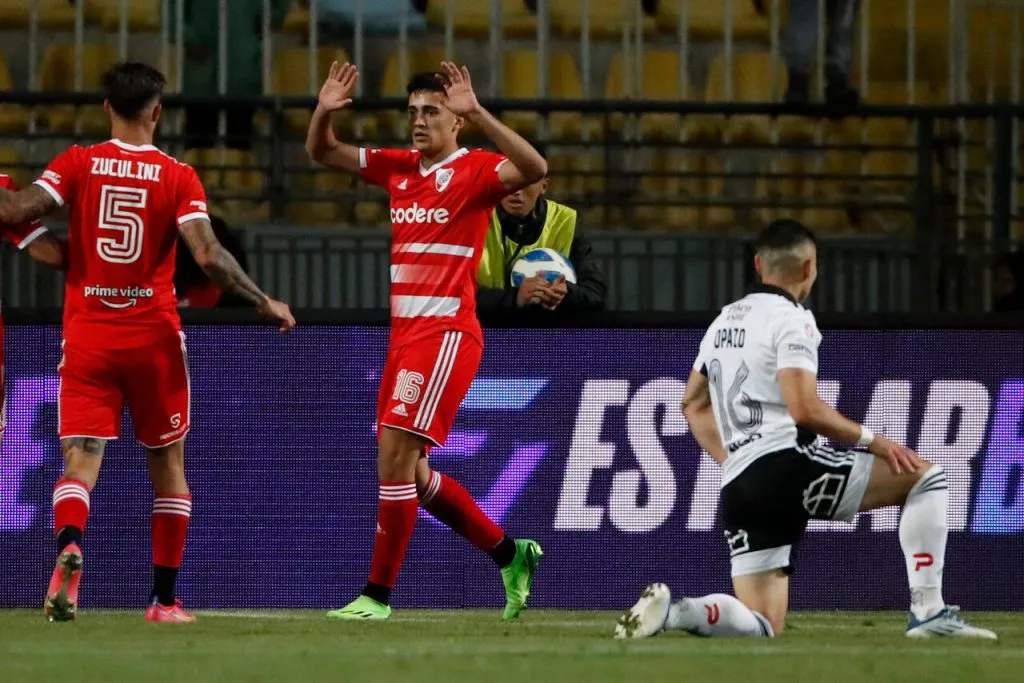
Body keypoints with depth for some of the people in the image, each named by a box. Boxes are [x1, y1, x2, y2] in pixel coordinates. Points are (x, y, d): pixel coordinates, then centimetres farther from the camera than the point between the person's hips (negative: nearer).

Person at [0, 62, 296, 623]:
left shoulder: (77, 164, -1)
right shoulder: (178, 177, -4)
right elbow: (208, 255, -14)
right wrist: (264, 302, -4)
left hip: (87, 335, 0)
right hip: (153, 336, 0)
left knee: (80, 462, -5)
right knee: (168, 465, 14)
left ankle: (68, 544, -37)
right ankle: (164, 599, 13)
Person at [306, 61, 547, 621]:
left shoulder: (474, 170, -7)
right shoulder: (399, 169, 14)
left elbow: (534, 169, -27)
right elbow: (322, 153, 21)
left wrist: (476, 113, -33)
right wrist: (324, 112, 0)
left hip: (446, 333, -9)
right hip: (404, 334, 9)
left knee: (395, 456, -14)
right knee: (408, 470, 12)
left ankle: (378, 595, -8)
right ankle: (509, 553, 25)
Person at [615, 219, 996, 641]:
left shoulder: (726, 320, 22)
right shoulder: (790, 319, -4)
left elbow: (693, 405, 30)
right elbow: (805, 410, -16)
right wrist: (873, 441, -6)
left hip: (738, 484, 8)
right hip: (787, 461, -8)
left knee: (762, 627, 9)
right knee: (925, 478, 2)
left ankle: (670, 611, -17)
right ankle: (928, 613, -8)